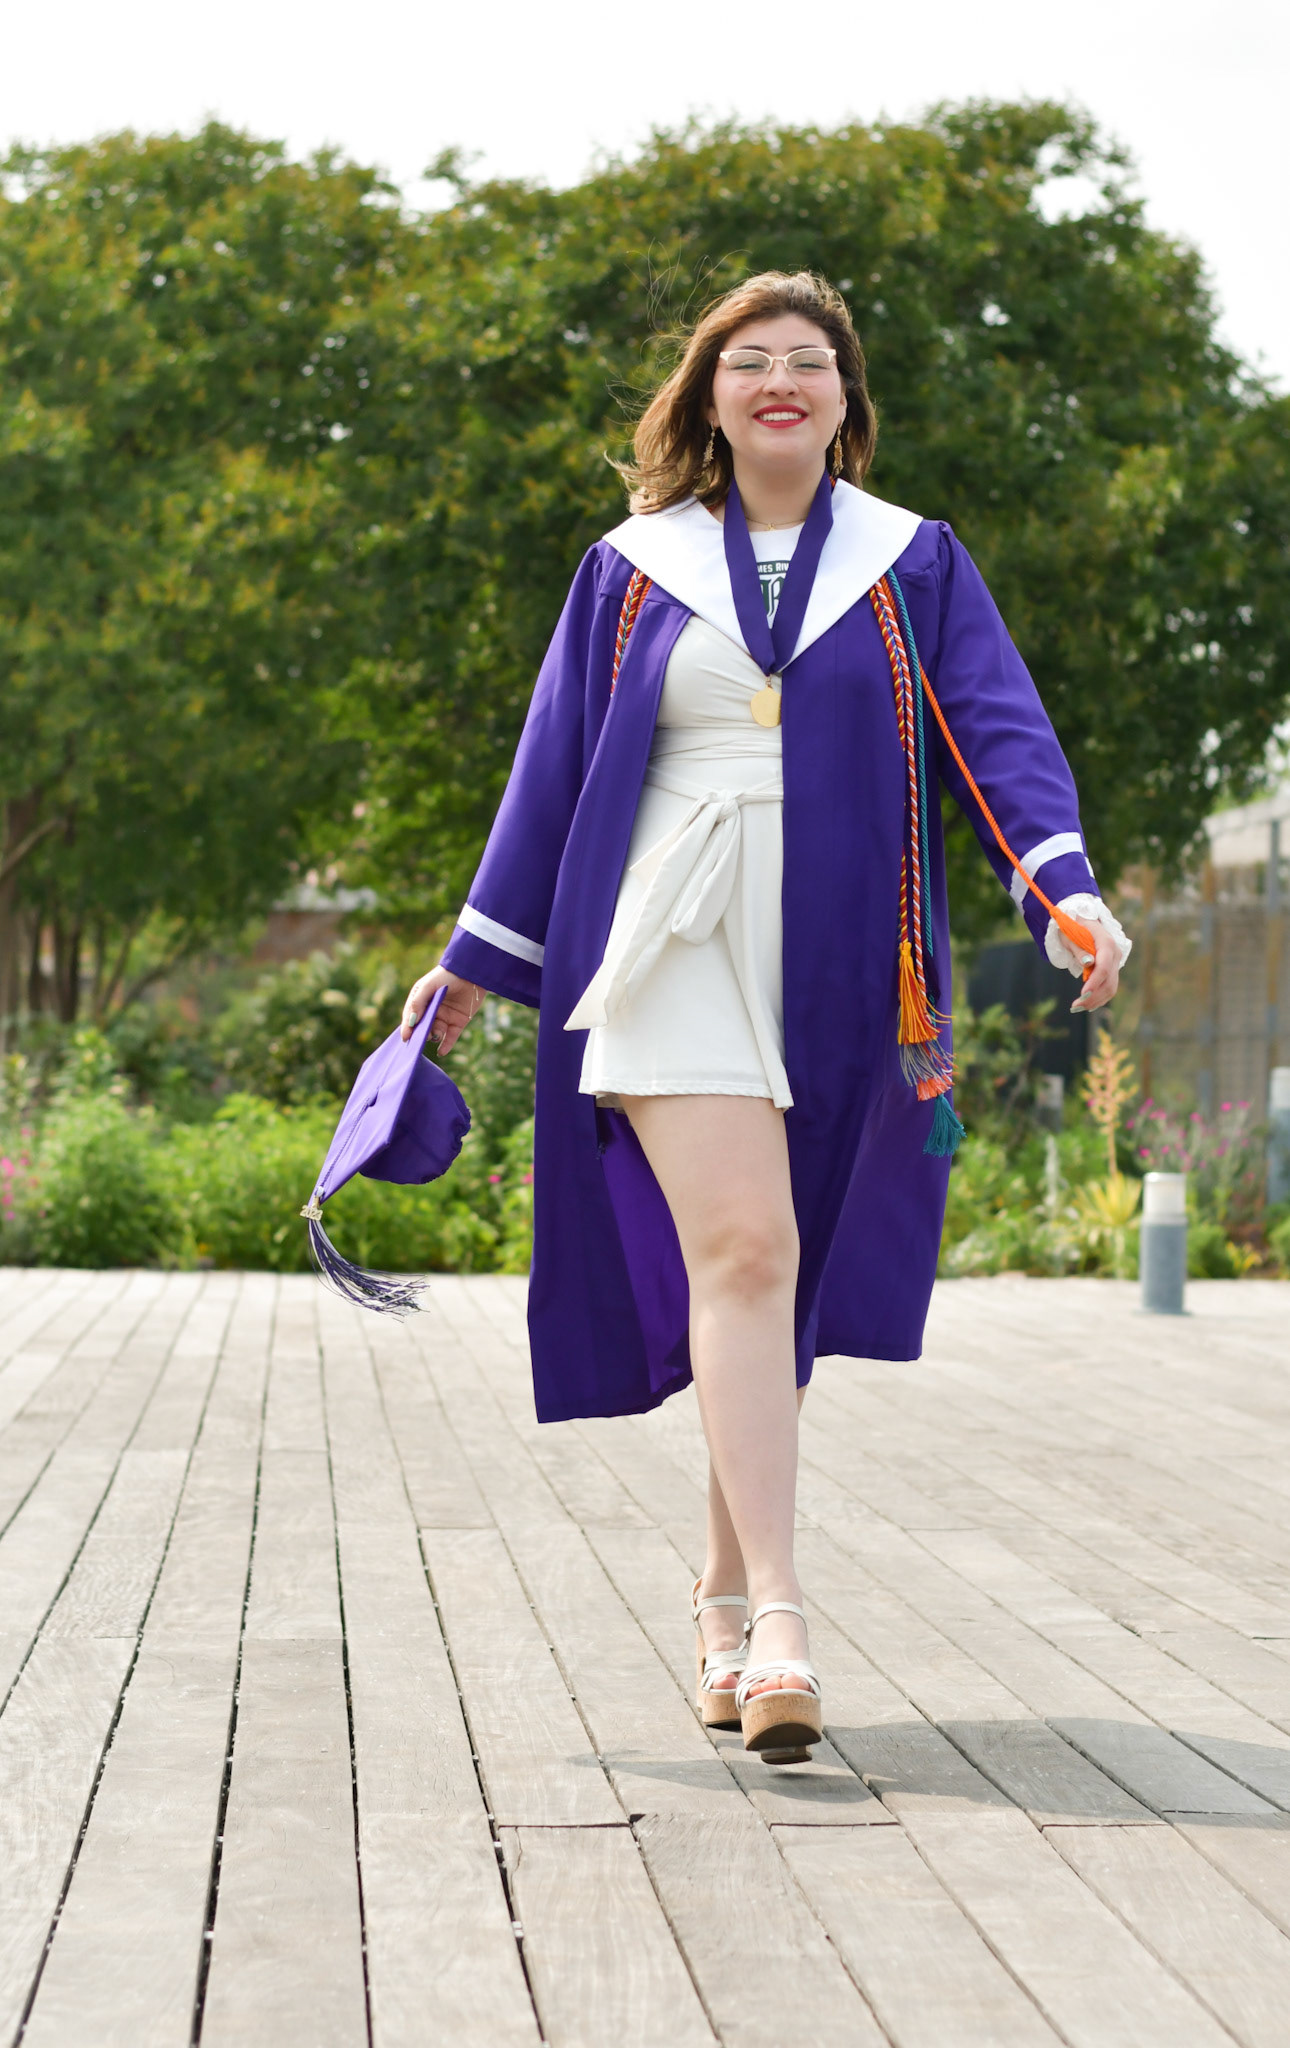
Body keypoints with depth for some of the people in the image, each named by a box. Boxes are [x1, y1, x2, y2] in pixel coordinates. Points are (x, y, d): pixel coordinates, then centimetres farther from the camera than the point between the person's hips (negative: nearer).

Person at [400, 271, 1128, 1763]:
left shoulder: (913, 566, 11)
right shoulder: (635, 570, 11)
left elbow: (996, 731, 0)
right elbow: (554, 766, 14)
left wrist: (1064, 885, -17)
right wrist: (475, 961, 15)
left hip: (841, 965, 2)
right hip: (683, 948, -1)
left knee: (776, 1270, 5)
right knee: (741, 1250, -17)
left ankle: (725, 1597, 21)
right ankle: (775, 1624, -22)